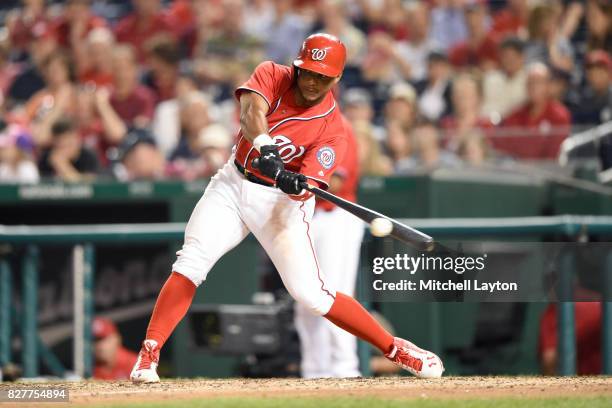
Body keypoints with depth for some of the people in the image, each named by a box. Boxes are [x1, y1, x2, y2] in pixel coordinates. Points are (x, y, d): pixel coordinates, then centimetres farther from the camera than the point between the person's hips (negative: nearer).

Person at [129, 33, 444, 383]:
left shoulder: (333, 129, -14)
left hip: (282, 203, -2)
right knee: (190, 263, -16)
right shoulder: (272, 76, -9)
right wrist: (264, 145, -50)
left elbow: (306, 189, -23)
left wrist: (297, 184, -47)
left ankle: (396, 349, 5)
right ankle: (148, 355, -13)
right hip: (233, 184, 2)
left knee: (311, 294, -9)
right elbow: (251, 112, -30)